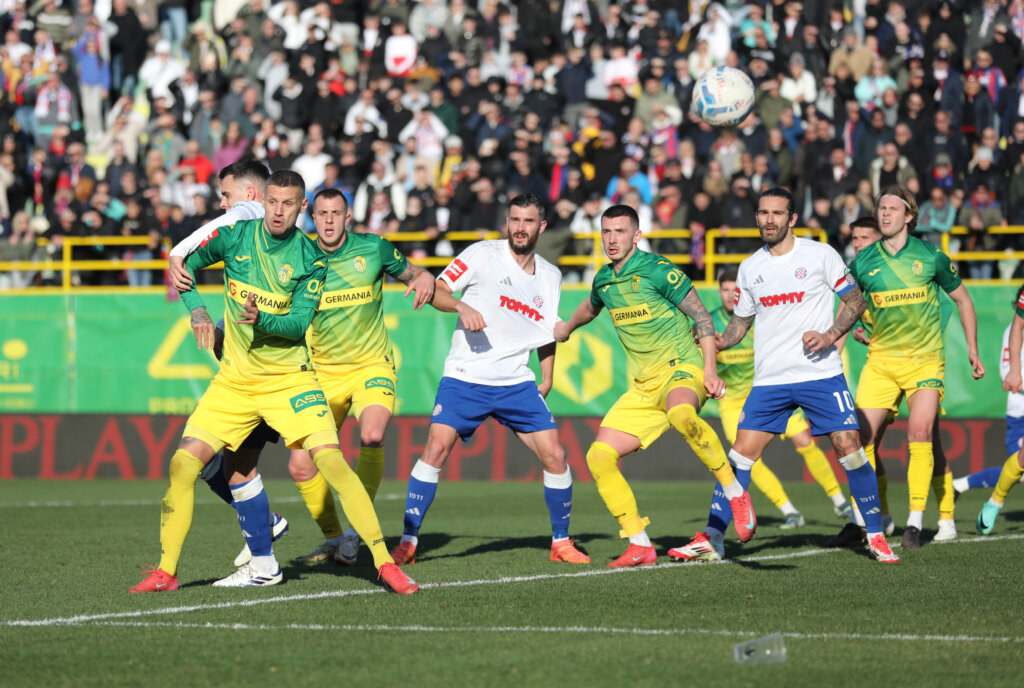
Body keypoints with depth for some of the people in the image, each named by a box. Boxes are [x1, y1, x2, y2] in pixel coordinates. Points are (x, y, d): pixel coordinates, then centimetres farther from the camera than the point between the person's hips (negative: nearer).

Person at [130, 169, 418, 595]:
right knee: (184, 463, -7)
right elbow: (182, 265, 11)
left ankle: (384, 563, -12)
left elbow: (299, 324, -12)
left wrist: (262, 320, -30)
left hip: (289, 378, -3)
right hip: (234, 379, 3)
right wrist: (197, 310, -4)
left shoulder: (311, 258, -8)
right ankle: (166, 571, 6)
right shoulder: (235, 236, -2)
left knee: (331, 460, -19)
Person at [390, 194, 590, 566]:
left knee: (555, 455, -4)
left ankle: (561, 542, 14)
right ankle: (408, 542, -11)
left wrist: (546, 381, 16)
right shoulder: (483, 255, -4)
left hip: (516, 382, 4)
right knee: (436, 447, -18)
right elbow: (435, 290, -8)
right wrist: (461, 306, -27)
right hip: (464, 377, -4)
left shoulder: (550, 276, 11)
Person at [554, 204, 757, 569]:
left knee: (681, 414, -42)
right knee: (599, 457, -7)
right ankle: (640, 545, 2)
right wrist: (566, 328, 52)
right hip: (643, 386, 7)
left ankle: (736, 494, -28)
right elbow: (590, 306, 37)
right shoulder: (603, 280, 11)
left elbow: (701, 316, -9)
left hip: (681, 367, -7)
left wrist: (710, 368, -18)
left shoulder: (657, 269, -9)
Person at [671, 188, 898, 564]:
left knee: (849, 449, -8)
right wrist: (718, 342, -2)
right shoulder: (749, 268, 9)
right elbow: (741, 320, 19)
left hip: (821, 373, -3)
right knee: (741, 453, -5)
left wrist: (830, 335, -12)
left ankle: (876, 537, 5)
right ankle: (711, 539, 0)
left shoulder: (820, 254, -1)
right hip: (769, 378, 3)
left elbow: (855, 300, 3)